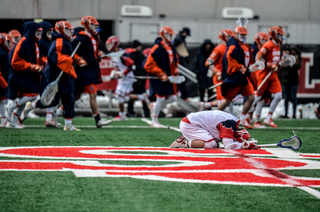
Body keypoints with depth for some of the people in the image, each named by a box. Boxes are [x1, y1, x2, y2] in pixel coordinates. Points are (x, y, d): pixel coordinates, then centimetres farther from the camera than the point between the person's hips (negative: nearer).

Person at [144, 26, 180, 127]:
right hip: (158, 80, -8)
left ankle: (154, 106, 29)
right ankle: (154, 121, 14)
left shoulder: (172, 48, 11)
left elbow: (175, 61, 28)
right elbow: (149, 65, -17)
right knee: (161, 99, -3)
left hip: (169, 79, 8)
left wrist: (175, 70, 8)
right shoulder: (157, 49, -14)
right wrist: (161, 74, -18)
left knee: (173, 98, 6)